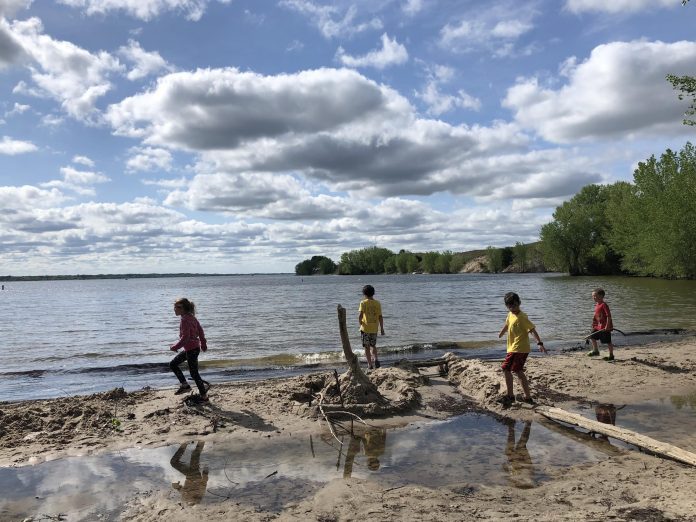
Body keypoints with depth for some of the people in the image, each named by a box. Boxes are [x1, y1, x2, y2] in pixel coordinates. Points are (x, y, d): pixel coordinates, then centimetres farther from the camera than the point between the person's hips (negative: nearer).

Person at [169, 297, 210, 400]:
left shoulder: (185, 320, -21)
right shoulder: (191, 317, 7)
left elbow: (185, 338, -24)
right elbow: (200, 330, 14)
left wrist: (175, 347, -12)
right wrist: (203, 343, 23)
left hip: (192, 349, -10)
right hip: (192, 348, 10)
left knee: (194, 373, 1)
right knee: (173, 364, 17)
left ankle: (204, 396, 11)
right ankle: (185, 385, 18)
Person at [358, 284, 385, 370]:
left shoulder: (363, 303, -7)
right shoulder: (377, 303, 2)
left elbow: (360, 315, -17)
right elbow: (380, 317, 1)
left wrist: (360, 322, 3)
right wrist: (382, 328, 8)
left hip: (365, 328, -3)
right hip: (374, 328, 3)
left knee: (367, 347, 6)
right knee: (373, 345, 20)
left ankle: (370, 364, 5)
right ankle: (375, 359, -1)